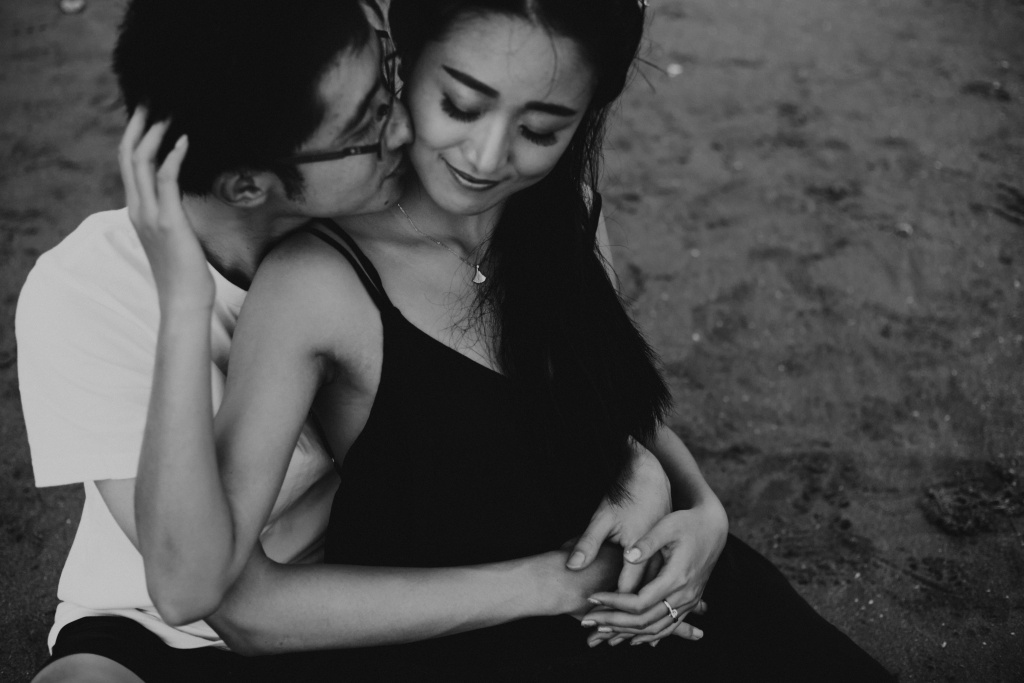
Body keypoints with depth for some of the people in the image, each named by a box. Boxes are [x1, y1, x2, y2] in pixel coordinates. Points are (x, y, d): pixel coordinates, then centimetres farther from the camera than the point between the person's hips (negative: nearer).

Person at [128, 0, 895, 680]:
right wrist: (185, 303, -33)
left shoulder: (565, 213, -1)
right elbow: (191, 581, -25)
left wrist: (705, 513, -5)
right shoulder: (317, 282, -19)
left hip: (634, 598, 5)